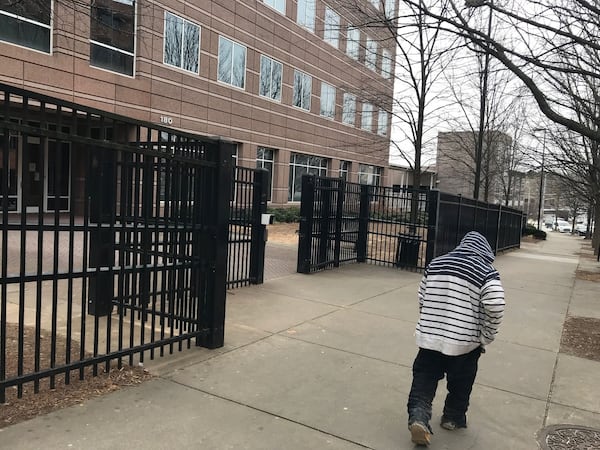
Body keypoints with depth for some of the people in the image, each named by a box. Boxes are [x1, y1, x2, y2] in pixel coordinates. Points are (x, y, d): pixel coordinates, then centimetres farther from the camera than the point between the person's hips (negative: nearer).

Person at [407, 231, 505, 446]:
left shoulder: (435, 264, 7)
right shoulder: (486, 272, -7)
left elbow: (421, 299, 11)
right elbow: (495, 307, -18)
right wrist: (485, 338, -4)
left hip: (429, 337, 3)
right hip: (464, 342, -2)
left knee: (424, 379, 11)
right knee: (459, 384, 19)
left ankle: (418, 417, -3)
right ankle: (453, 418, 34)